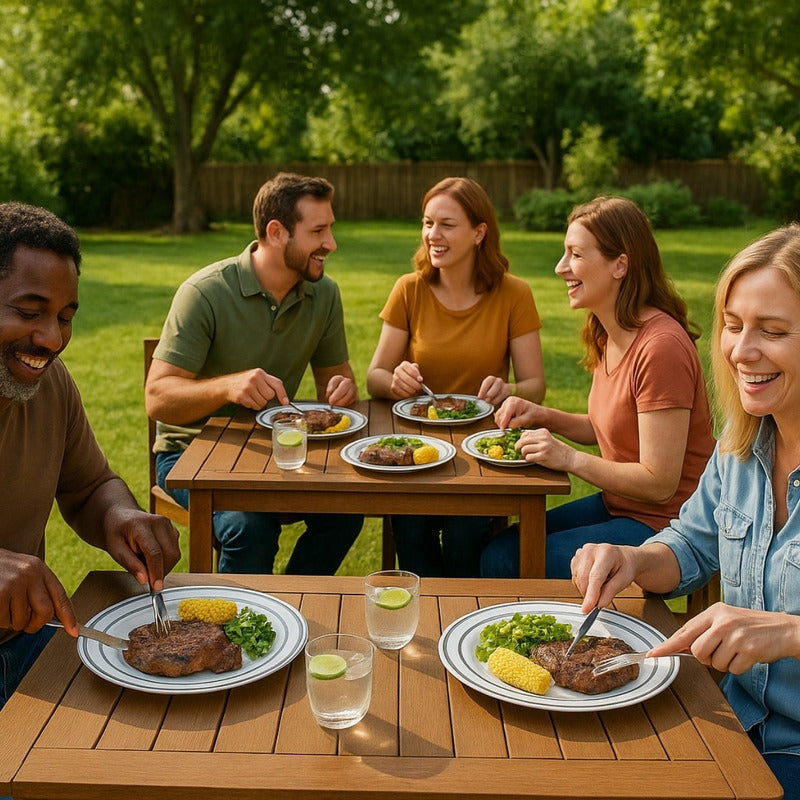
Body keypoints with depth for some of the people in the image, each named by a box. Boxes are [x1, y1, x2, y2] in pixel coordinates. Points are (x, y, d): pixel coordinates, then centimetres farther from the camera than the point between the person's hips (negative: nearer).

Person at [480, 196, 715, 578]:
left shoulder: (661, 346, -26)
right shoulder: (609, 335, 4)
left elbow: (659, 483, -25)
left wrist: (570, 458, -23)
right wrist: (544, 417, 0)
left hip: (661, 525, -9)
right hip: (616, 503, 9)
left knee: (509, 566, -11)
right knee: (496, 553, 4)